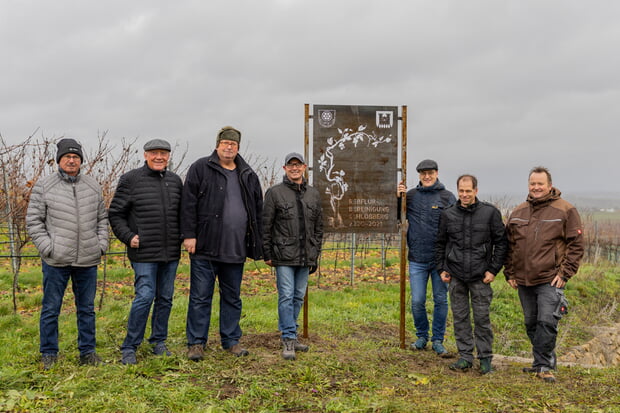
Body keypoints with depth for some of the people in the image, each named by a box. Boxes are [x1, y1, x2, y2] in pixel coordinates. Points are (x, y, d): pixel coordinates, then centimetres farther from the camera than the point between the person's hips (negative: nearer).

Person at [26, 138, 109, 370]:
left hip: (88, 260, 3)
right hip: (56, 261, -3)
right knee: (51, 309, 6)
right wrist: (47, 247, -9)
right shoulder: (44, 186, 1)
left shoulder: (93, 186, 10)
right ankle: (49, 354, 20)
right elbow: (33, 221, 1)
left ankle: (88, 352, 22)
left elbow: (102, 218, 16)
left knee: (87, 308, 11)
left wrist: (101, 244, 4)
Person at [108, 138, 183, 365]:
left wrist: (182, 236, 8)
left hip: (171, 253, 5)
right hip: (144, 253, -5)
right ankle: (129, 348, 5)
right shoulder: (131, 180, -3)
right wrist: (128, 236, -10)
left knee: (165, 298, 11)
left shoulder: (175, 180, 11)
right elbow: (115, 214, 0)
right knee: (144, 297, -9)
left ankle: (159, 341, 26)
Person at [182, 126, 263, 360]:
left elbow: (257, 211, 16)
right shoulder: (200, 169, 0)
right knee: (200, 297, 2)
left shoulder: (248, 175, 13)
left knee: (232, 297, 13)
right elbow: (188, 203, -5)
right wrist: (189, 235, -12)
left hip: (235, 250, 4)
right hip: (205, 247, -4)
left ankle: (231, 341, 24)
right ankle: (196, 343, 13)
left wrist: (257, 245, 11)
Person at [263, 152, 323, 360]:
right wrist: (267, 254, -4)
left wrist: (315, 253, 11)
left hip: (306, 258, 5)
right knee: (286, 297, -6)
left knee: (299, 297, 10)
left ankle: (289, 334, 22)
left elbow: (319, 227, 16)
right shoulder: (275, 193, -1)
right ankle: (289, 339, -1)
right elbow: (265, 226, -1)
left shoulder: (314, 194, 12)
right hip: (284, 257, -4)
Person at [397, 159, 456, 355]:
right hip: (417, 260, 1)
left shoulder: (448, 197, 1)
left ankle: (438, 340, 21)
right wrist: (397, 198, -6)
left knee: (441, 300, 8)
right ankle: (421, 336, 23)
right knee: (417, 302, 4)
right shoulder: (411, 196, 5)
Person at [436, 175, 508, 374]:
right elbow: (441, 244, 13)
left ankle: (485, 358, 16)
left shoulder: (490, 213, -2)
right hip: (456, 276, 3)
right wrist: (441, 269, 7)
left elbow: (501, 243, 1)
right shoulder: (448, 214, 4)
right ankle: (465, 356, 19)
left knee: (482, 318, 4)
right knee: (460, 317, 8)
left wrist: (494, 270, -4)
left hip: (480, 277, -2)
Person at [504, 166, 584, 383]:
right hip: (523, 280, 5)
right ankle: (545, 362, 27)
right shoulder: (518, 212, 11)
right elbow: (509, 245, 16)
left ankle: (543, 365, 2)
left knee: (547, 322, -10)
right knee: (531, 323, 12)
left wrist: (565, 273, -10)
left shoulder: (565, 211, -3)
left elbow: (576, 245, -4)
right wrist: (510, 273, 10)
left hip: (550, 280, -5)